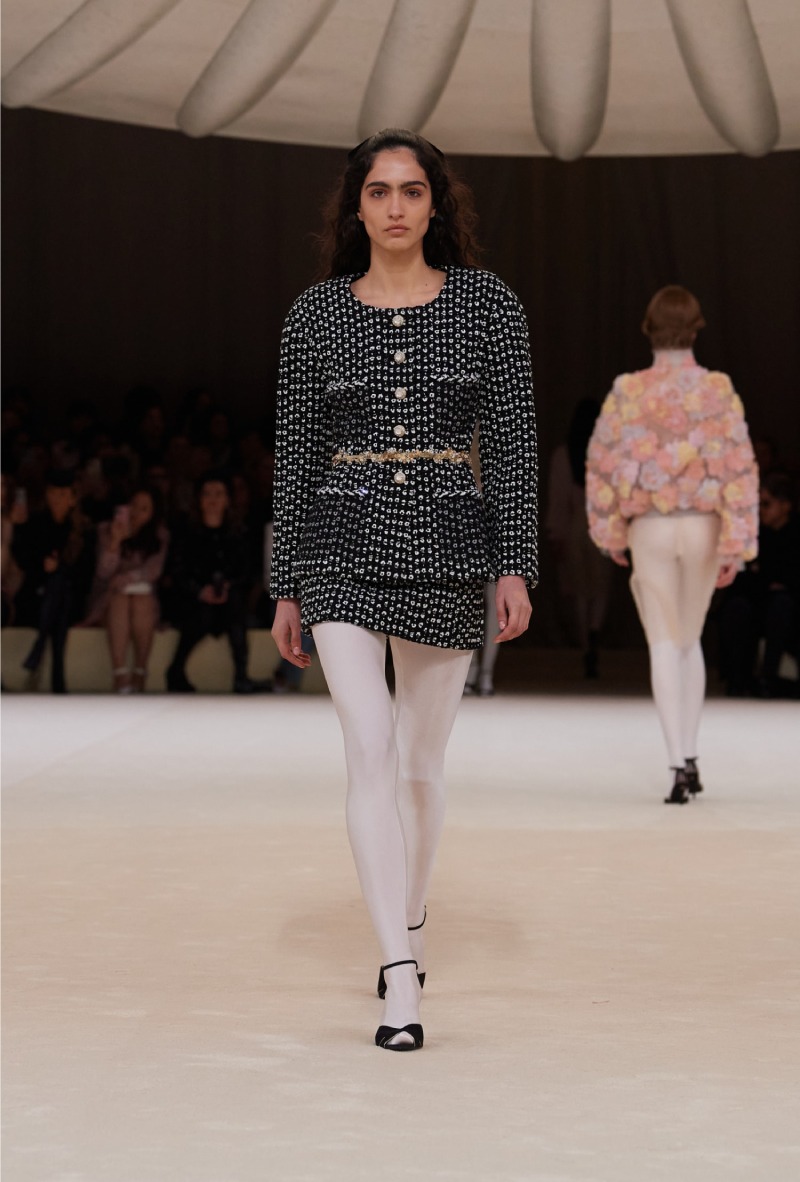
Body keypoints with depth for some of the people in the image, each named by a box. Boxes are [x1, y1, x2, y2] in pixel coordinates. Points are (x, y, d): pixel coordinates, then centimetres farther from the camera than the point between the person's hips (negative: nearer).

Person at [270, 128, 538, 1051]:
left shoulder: (487, 304, 1)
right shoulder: (315, 315, 3)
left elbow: (512, 441, -1)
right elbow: (296, 454, 6)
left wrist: (516, 566, -9)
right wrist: (286, 589, 4)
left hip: (446, 549, 1)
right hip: (344, 547, -1)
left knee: (420, 764, 11)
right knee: (371, 752, -16)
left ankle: (406, 925, 36)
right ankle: (402, 983, -19)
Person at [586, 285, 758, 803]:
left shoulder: (628, 392, -5)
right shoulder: (719, 391, -6)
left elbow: (602, 465, -3)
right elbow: (740, 468, -10)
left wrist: (610, 533, 8)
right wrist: (736, 547, -7)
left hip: (649, 527, -1)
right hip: (703, 526, 1)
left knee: (664, 644, 3)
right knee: (691, 640, 19)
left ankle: (678, 764, -9)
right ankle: (690, 756, 19)